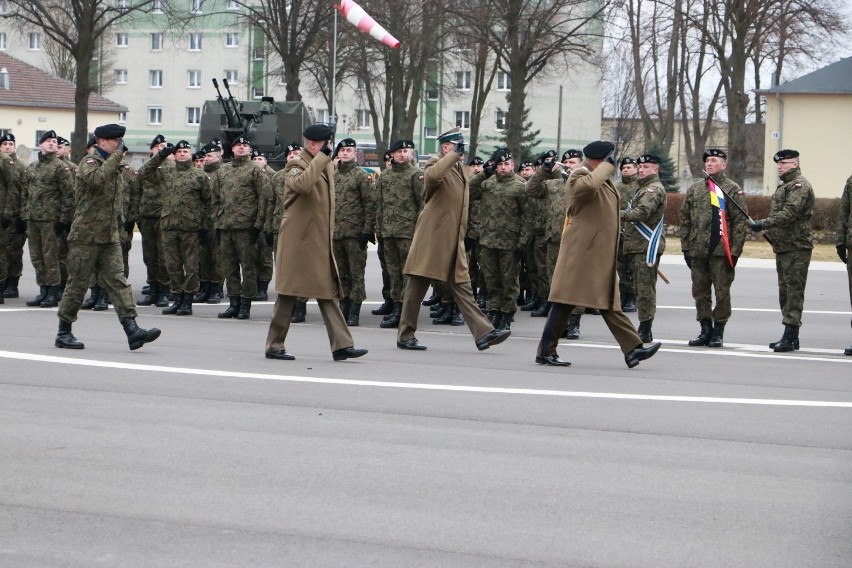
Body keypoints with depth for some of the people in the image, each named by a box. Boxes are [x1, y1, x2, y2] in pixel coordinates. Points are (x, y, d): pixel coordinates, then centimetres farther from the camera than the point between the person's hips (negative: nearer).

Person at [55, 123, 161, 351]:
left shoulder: (116, 167, 16)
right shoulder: (89, 162, -8)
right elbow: (97, 179, -31)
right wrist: (116, 155, -24)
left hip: (110, 236, 7)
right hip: (86, 235, -7)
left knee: (118, 282, -4)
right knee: (78, 284, 0)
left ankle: (132, 330, -12)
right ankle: (63, 333, 12)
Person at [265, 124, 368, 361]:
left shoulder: (327, 166, 16)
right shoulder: (296, 165, -9)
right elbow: (303, 184, -33)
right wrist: (322, 155, -28)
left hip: (321, 242, 8)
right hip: (298, 241, -8)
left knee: (329, 293, 4)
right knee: (289, 293, -1)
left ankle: (342, 345, 1)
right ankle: (275, 345, 9)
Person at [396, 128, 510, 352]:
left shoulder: (460, 170, 19)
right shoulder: (436, 164, -7)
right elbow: (432, 175, -32)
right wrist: (453, 155, -25)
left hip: (454, 241, 8)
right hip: (431, 238, -8)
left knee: (462, 287, 3)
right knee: (417, 286, 1)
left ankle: (483, 333, -3)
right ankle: (405, 336, 8)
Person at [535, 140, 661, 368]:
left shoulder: (602, 179, 20)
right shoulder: (579, 176, -11)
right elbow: (589, 185, -36)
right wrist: (607, 166, -23)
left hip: (601, 255, 10)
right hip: (581, 253, -9)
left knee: (610, 303, 8)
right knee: (566, 302, -3)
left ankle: (632, 349, 5)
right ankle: (545, 351, 4)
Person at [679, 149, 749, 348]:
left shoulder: (733, 190, -1)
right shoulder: (694, 189, 13)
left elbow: (741, 223, -5)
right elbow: (685, 220, 15)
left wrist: (734, 252, -10)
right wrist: (686, 247, 7)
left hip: (721, 251, -4)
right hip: (697, 251, 5)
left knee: (722, 292, 0)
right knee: (700, 292, 8)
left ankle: (718, 332, 9)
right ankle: (705, 330, 18)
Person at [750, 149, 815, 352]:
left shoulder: (800, 185, -13)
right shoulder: (784, 186, 20)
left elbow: (789, 214, -24)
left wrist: (763, 224, -28)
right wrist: (769, 230, 16)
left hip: (796, 247, -10)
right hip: (783, 247, 11)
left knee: (794, 291, -9)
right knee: (785, 290, 13)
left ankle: (791, 336, -10)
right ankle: (789, 336, 20)